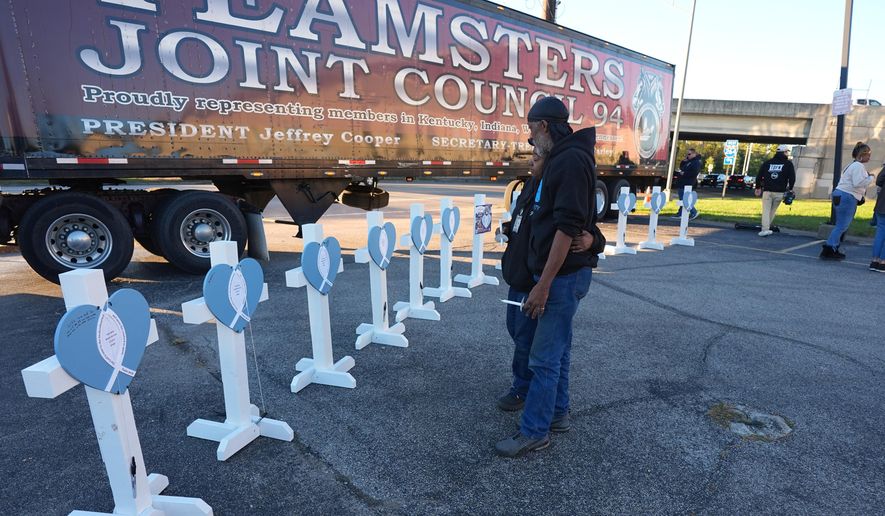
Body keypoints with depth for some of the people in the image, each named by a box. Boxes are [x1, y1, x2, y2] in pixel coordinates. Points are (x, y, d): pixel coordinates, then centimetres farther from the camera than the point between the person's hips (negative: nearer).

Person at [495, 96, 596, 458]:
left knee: (545, 356, -1)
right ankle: (557, 410, 35)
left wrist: (544, 285, -23)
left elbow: (567, 227, -24)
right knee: (557, 347, 19)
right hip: (558, 273, 10)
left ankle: (534, 431, 13)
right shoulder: (559, 159, 14)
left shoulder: (571, 160, -17)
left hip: (564, 275, -10)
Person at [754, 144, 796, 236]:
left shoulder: (767, 162, 10)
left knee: (766, 211, 0)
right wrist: (790, 188, 11)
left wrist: (758, 187, 19)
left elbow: (759, 176, 9)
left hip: (767, 191, 1)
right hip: (780, 192, -1)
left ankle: (765, 229, -11)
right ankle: (766, 228, 12)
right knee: (772, 211, 10)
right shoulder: (788, 163, 4)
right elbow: (792, 177, -2)